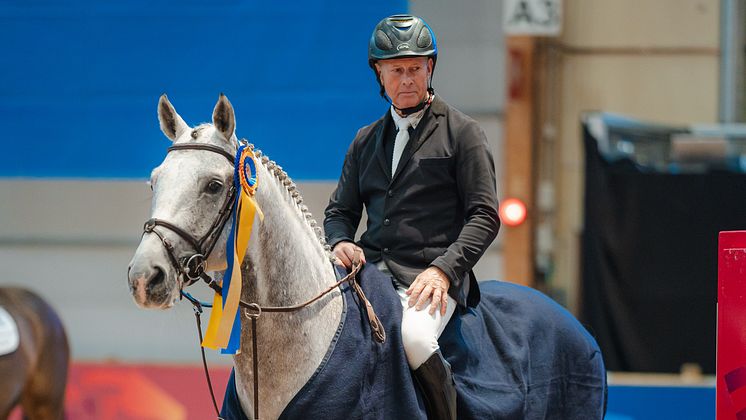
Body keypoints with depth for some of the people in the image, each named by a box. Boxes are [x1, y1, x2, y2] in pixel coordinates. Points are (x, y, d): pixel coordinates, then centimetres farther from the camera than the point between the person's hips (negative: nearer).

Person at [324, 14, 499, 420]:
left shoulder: (462, 132, 7)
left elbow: (484, 215, 0)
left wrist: (444, 269, -14)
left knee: (413, 335, -35)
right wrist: (340, 242, -1)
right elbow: (340, 210, 24)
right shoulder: (366, 140, 21)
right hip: (371, 270, 5)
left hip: (430, 275, -5)